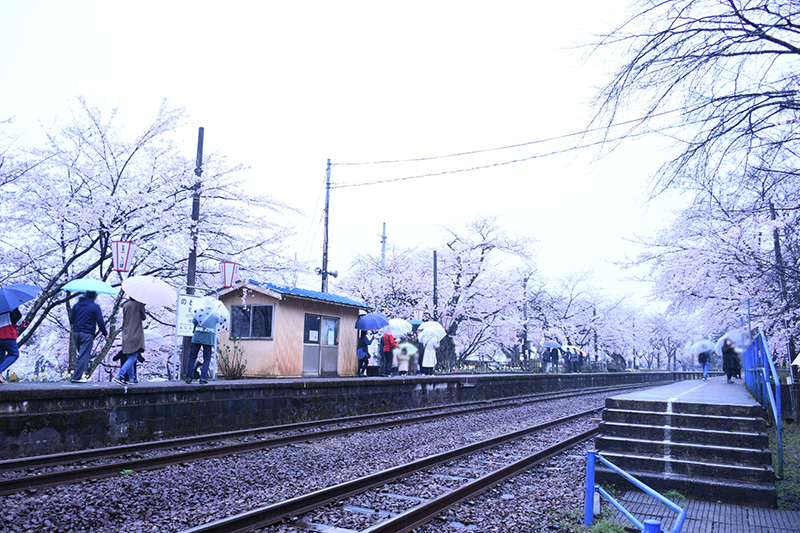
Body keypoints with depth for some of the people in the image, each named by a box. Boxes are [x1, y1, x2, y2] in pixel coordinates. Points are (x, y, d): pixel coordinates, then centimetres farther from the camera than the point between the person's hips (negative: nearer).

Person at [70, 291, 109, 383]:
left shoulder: (76, 305, 11)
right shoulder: (95, 307, -5)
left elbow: (71, 320, 14)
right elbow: (100, 322, -7)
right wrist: (105, 334, 3)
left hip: (76, 333, 6)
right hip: (87, 334, -6)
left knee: (81, 354, 17)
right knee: (84, 356, -4)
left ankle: (78, 375, 15)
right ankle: (76, 377, -8)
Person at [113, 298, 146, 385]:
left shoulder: (125, 306, 9)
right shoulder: (139, 305, -8)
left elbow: (124, 318, 16)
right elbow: (143, 317, 0)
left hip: (126, 335, 7)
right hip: (136, 335, -6)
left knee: (129, 358, 13)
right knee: (133, 357, -7)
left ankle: (131, 378, 17)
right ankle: (120, 376, -19)